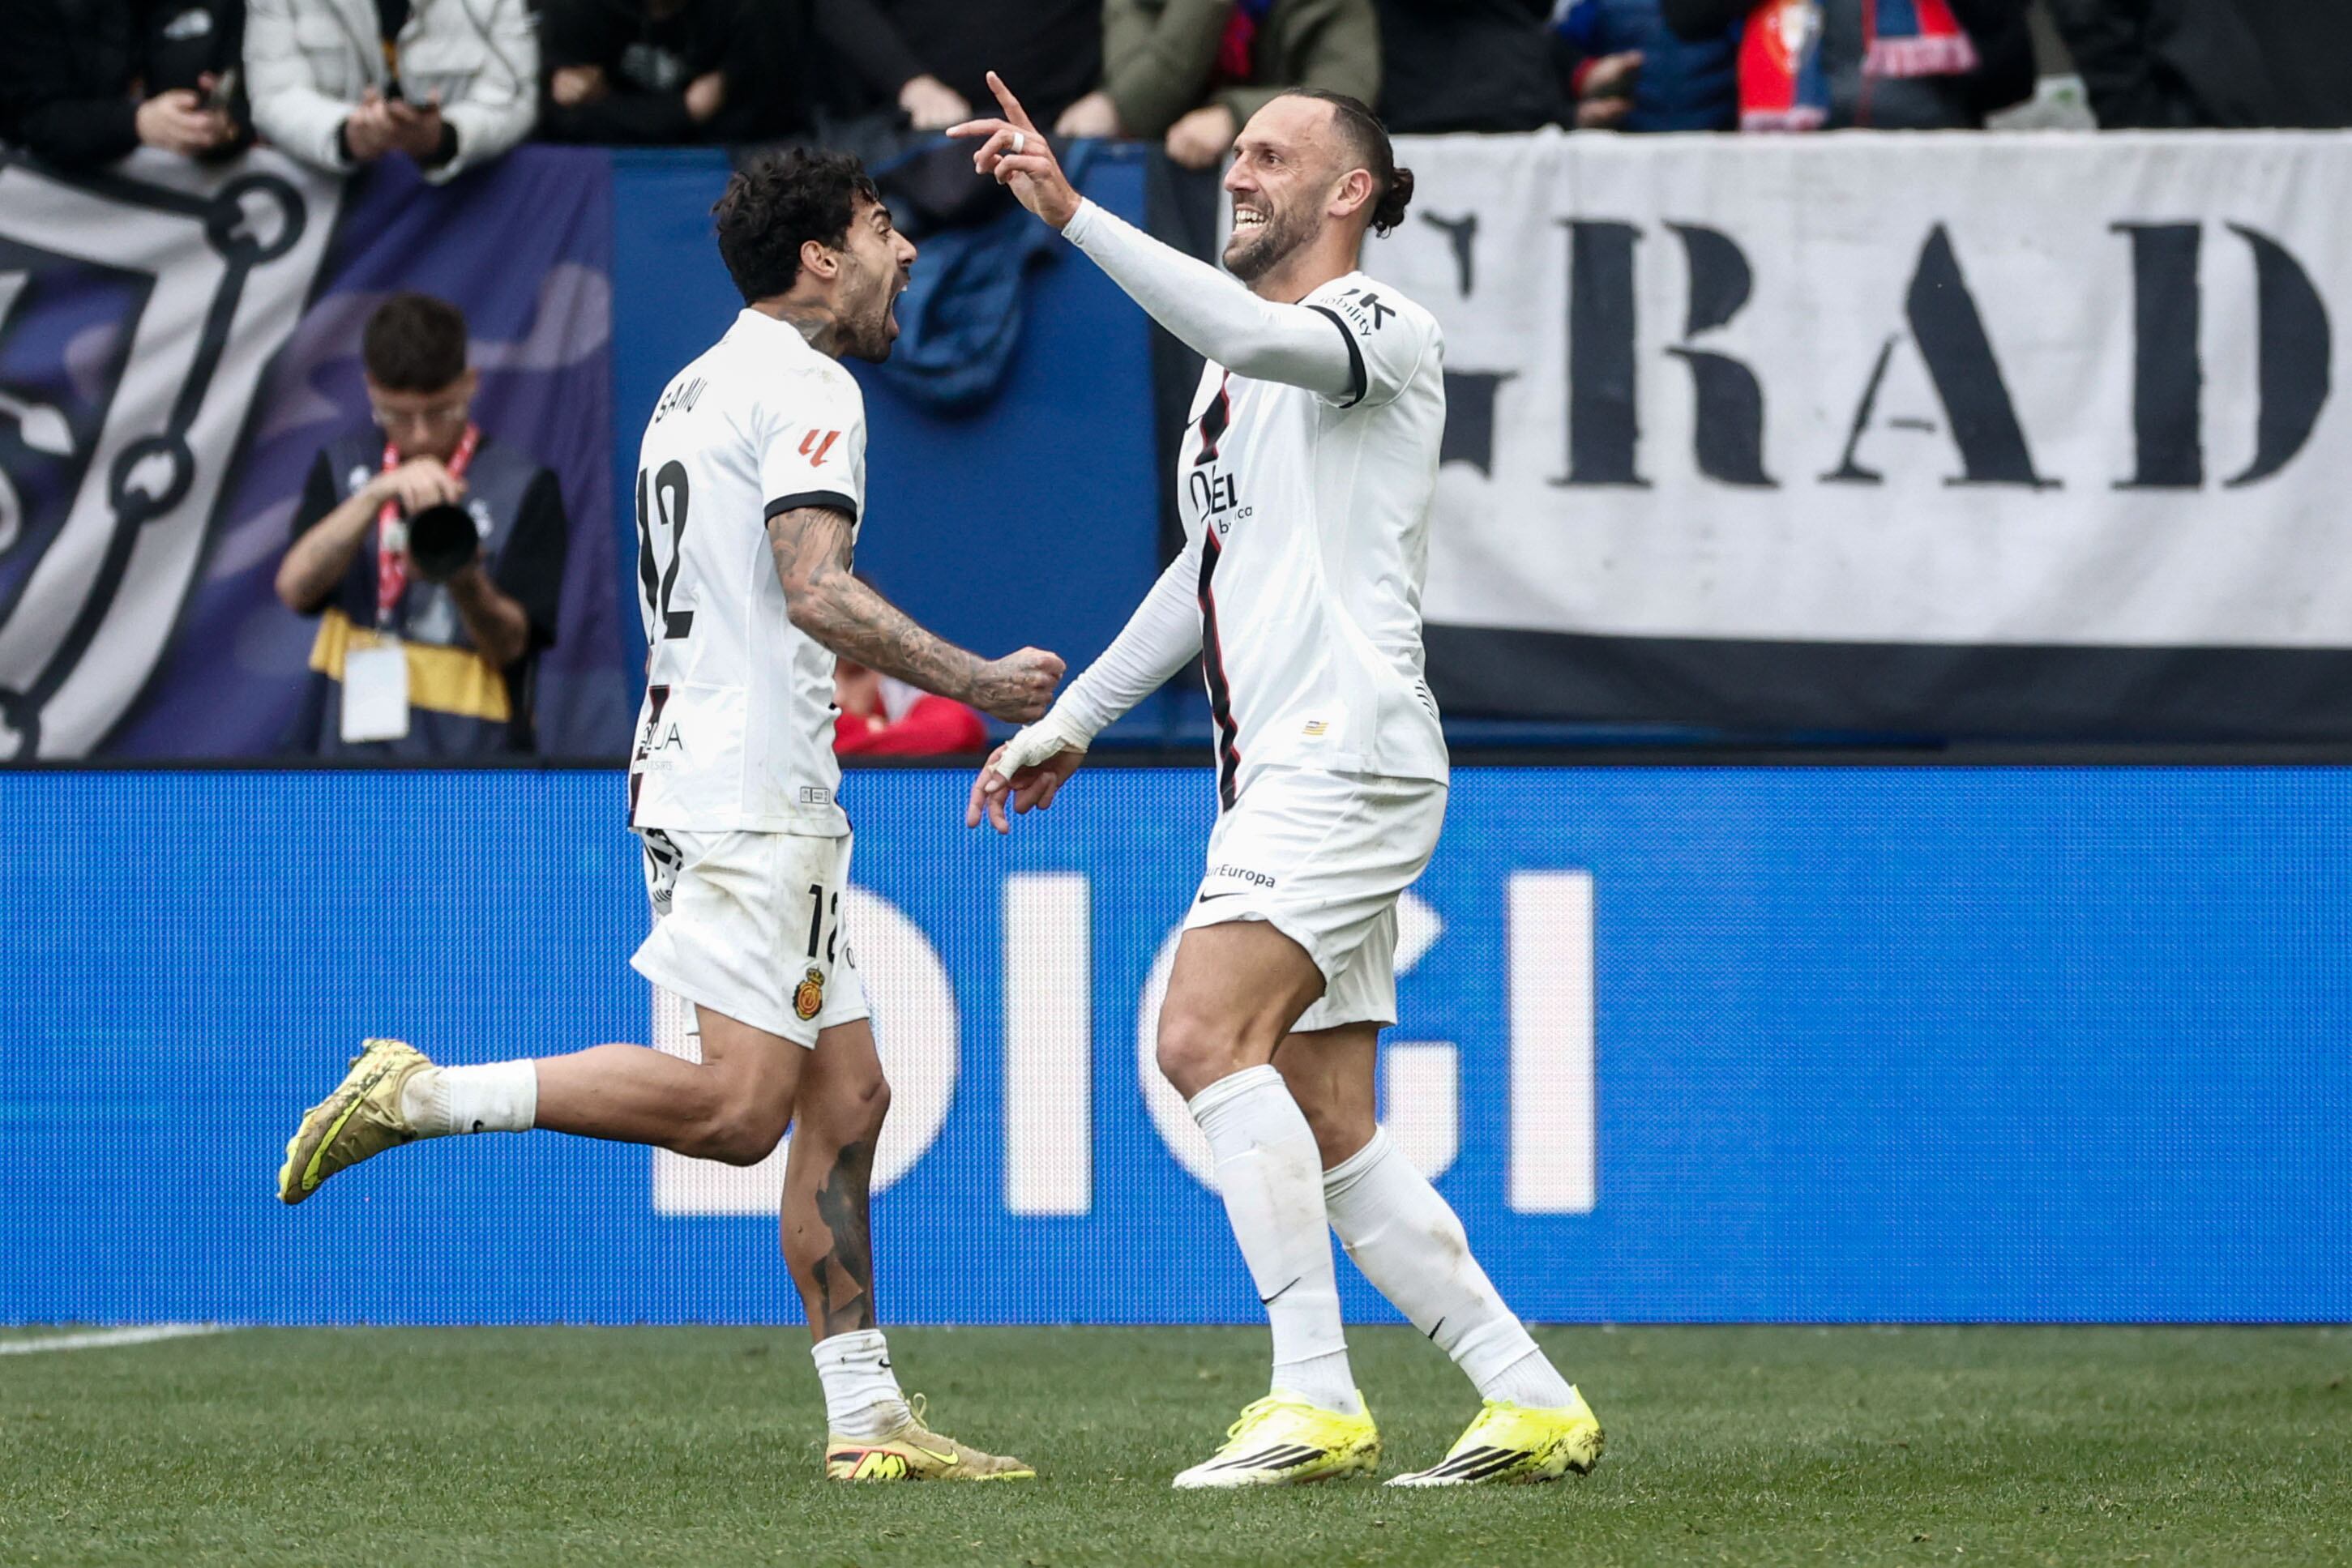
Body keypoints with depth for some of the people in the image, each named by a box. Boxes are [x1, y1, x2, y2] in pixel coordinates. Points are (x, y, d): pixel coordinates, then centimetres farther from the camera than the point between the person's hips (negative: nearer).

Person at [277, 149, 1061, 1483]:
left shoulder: (699, 387, 21)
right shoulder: (808, 387, -9)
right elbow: (817, 594, -21)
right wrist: (975, 682, -15)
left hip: (698, 767, 10)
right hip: (750, 797, -10)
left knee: (847, 1097, 8)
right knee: (736, 1107, -17)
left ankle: (866, 1416, 7)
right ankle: (422, 1097, -16)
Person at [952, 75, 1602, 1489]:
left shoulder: (1387, 330, -5)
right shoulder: (1238, 361, 22)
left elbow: (1254, 332, -28)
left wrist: (1072, 212, -32)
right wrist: (1072, 721, 32)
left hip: (1350, 753, -9)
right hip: (1280, 774, 9)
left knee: (1208, 1036, -22)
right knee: (1331, 1136, 4)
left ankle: (1319, 1399, -24)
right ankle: (1534, 1406, 7)